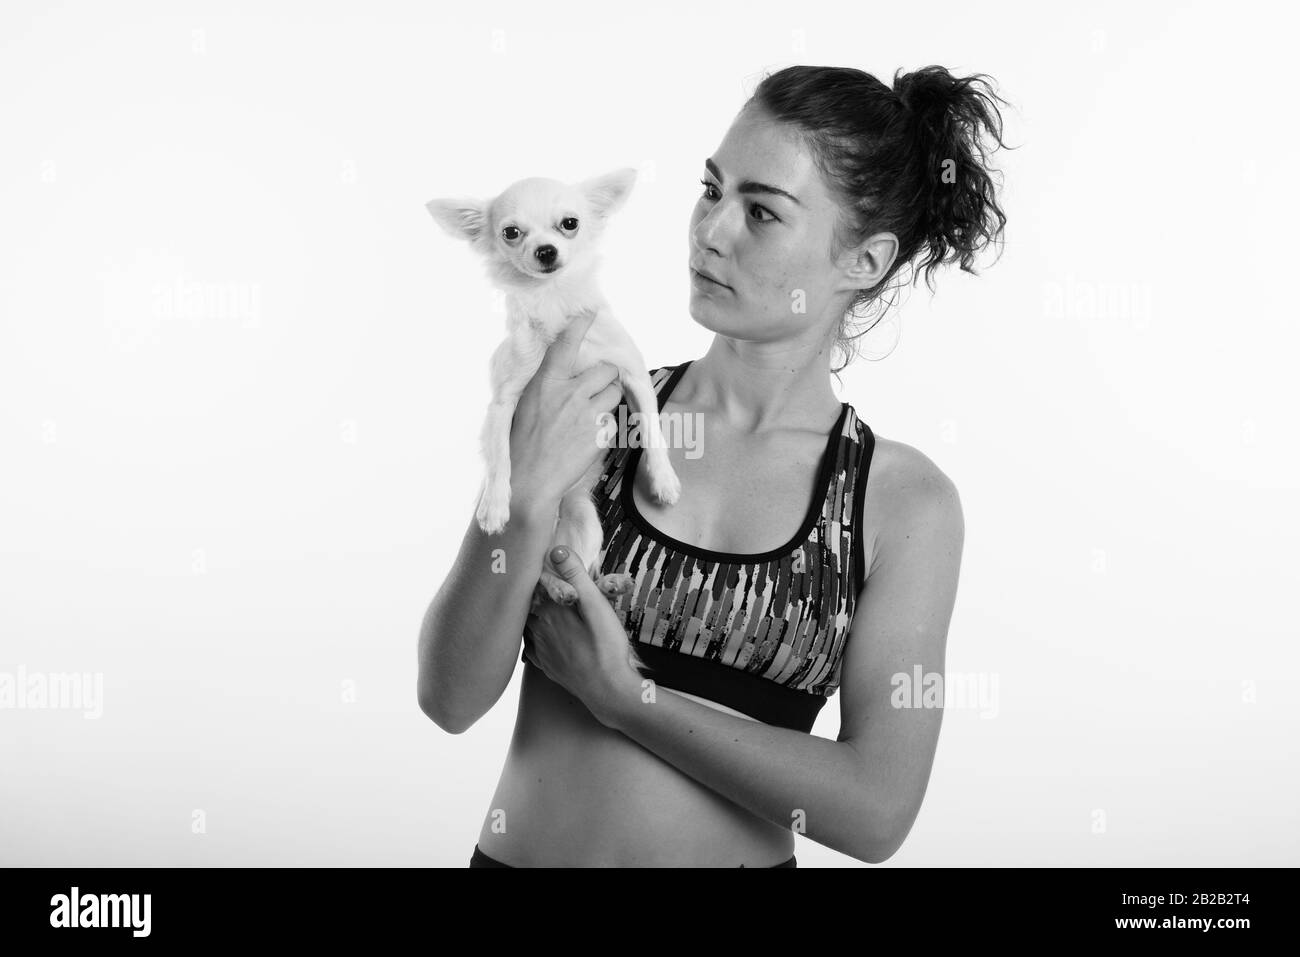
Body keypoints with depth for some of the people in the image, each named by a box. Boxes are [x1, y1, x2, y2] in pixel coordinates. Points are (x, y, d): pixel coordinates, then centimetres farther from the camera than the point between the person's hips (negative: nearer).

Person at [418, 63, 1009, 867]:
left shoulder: (907, 504, -9)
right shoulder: (589, 409, -8)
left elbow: (876, 813, -14)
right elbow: (453, 698, -10)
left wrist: (625, 698, -15)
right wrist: (526, 499, -24)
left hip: (742, 856, -1)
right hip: (520, 851, 1)